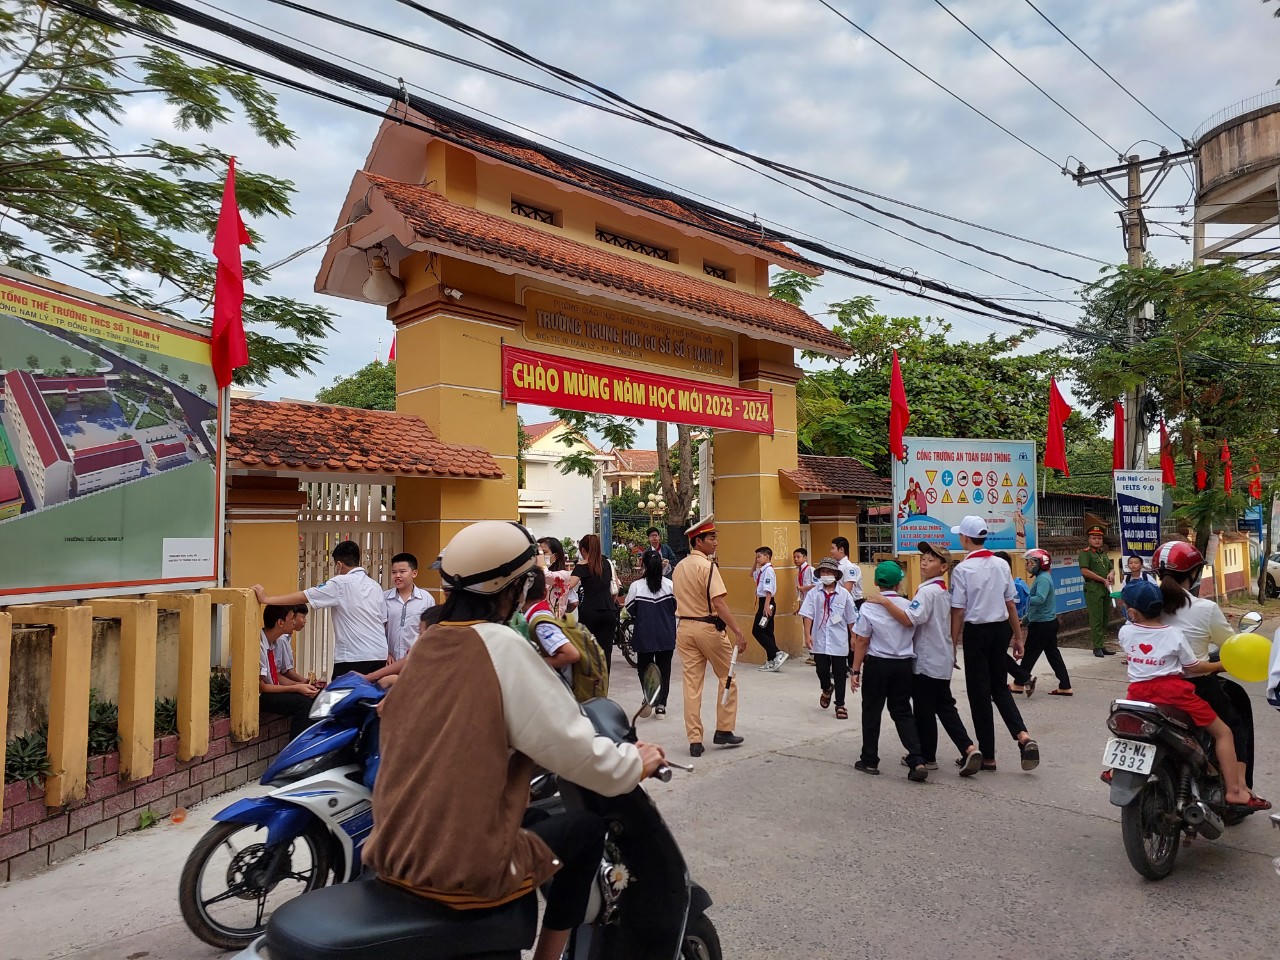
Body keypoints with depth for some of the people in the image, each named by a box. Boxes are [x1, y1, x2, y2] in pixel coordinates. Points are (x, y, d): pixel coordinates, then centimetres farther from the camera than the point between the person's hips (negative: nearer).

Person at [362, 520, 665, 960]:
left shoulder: (422, 648, 4)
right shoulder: (501, 645, -15)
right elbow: (574, 749, -15)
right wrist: (635, 763, 3)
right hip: (466, 871, -7)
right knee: (586, 828, 15)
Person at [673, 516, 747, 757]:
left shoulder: (679, 567, 10)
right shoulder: (707, 566, -14)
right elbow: (719, 603, -22)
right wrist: (738, 632, -24)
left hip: (683, 627, 6)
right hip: (707, 627, -6)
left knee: (691, 683, 6)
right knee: (726, 678, 12)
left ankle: (694, 740, 7)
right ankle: (724, 731, 17)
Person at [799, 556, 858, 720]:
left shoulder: (844, 594, -2)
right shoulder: (813, 593, -2)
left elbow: (851, 619, 5)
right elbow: (807, 615, -6)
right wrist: (807, 635, -14)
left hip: (839, 641, -1)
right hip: (819, 641, 1)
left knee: (839, 673, 5)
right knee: (822, 670, 8)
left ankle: (840, 705, 19)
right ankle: (827, 690, 40)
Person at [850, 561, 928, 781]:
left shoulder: (869, 608, -12)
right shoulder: (908, 606, -4)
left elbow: (861, 642, -9)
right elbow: (915, 638, 7)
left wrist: (856, 670, -1)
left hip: (877, 664, -3)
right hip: (903, 664, 3)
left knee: (872, 711, 11)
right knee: (902, 712, 12)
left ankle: (870, 760, 18)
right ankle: (917, 761, 2)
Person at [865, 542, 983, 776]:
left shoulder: (927, 591, -19)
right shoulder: (944, 591, 12)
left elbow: (910, 619, -32)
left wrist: (885, 602, -30)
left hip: (926, 661, -9)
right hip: (943, 660, 9)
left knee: (923, 710, 4)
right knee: (945, 707, 15)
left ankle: (927, 757, 15)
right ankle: (969, 749, 6)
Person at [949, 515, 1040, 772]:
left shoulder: (962, 569, -13)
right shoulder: (1001, 565, 3)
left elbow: (958, 611, -12)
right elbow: (1010, 604, 7)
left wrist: (953, 644, -5)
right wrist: (1018, 637, 15)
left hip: (976, 631, -5)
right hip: (1001, 628, 5)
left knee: (979, 693, 5)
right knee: (999, 687, 20)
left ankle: (987, 756, 13)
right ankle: (1023, 736, 0)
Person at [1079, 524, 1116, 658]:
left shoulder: (1104, 553, 20)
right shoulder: (1085, 553, -4)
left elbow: (1111, 568, 25)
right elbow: (1084, 571, -14)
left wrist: (1111, 574, 0)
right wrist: (1103, 579, -12)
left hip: (1106, 590, 7)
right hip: (1093, 590, -7)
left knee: (1104, 619, 10)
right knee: (1096, 619, -7)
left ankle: (1102, 646, 17)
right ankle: (1097, 647, -4)